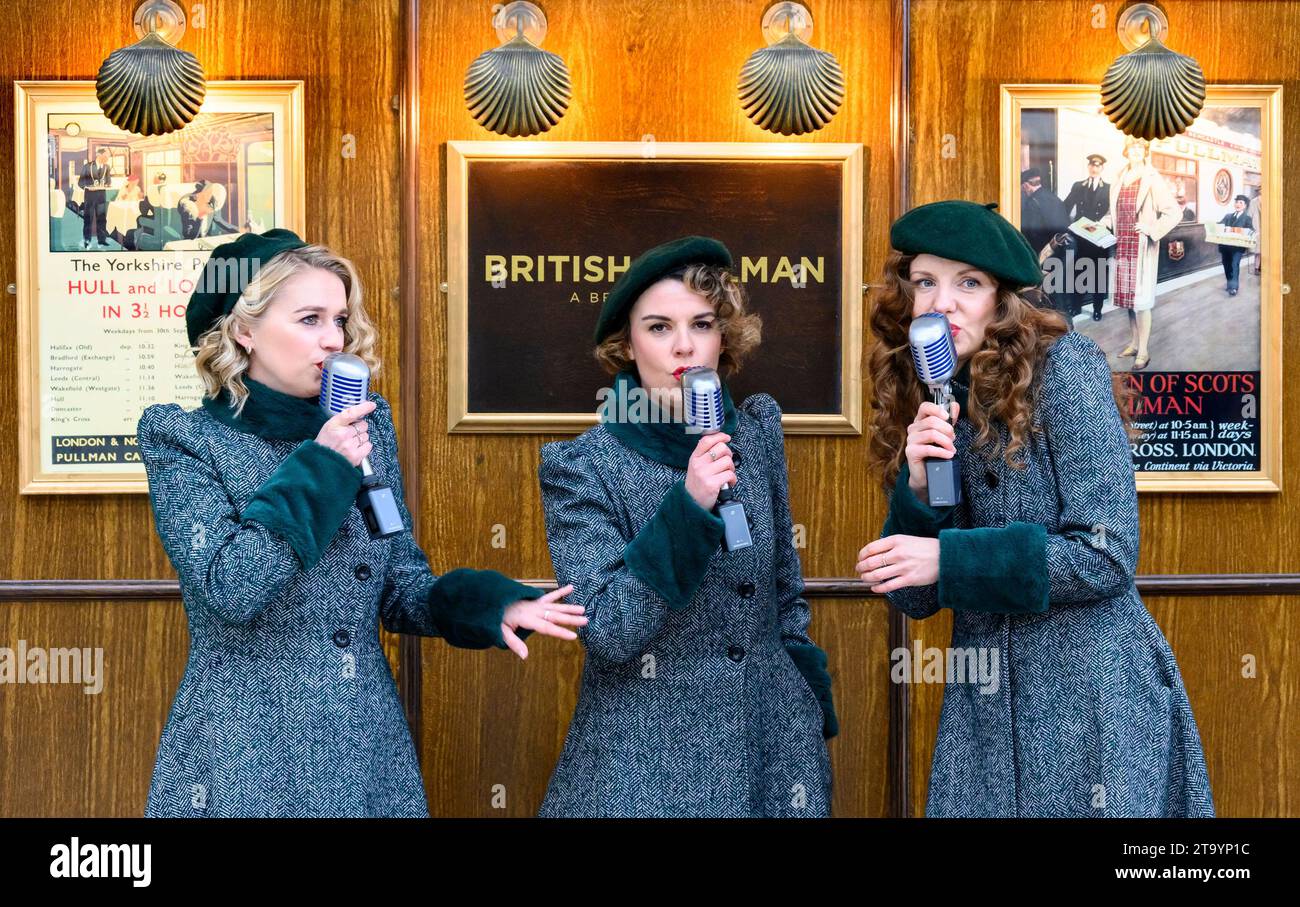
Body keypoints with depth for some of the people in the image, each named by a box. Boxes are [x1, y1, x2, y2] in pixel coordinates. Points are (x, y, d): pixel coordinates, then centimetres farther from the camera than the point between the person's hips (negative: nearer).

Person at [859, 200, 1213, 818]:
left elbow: (1108, 554, -14)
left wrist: (948, 559, -17)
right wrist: (917, 485, -12)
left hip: (1091, 694, -5)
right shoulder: (922, 404, 6)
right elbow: (912, 598, 4)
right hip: (982, 706, 5)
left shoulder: (1062, 367, -9)